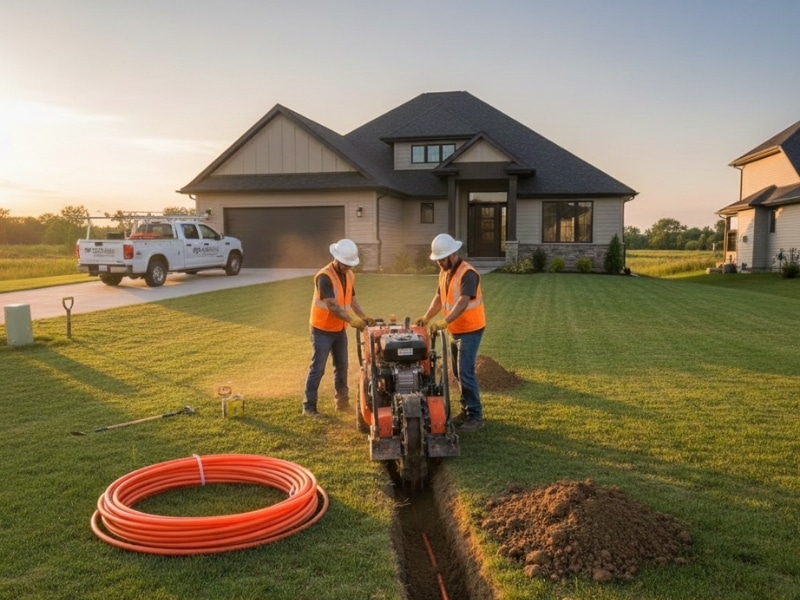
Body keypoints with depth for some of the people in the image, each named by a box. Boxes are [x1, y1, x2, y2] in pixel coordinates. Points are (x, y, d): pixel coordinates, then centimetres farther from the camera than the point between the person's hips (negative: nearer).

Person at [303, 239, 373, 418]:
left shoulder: (349, 276, 3)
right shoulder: (324, 277, -22)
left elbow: (352, 300, 9)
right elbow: (332, 305, -29)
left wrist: (364, 317, -6)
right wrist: (351, 320, -36)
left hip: (340, 329, 8)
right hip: (322, 330, -8)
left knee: (342, 367, 15)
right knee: (317, 368, -4)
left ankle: (342, 402, 28)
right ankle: (309, 406, 5)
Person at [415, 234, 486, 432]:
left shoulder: (467, 273, -22)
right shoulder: (444, 272, 6)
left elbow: (463, 302, -33)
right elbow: (439, 297, 11)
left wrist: (444, 322, -42)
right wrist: (427, 317, -1)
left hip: (470, 331, -9)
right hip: (455, 331, 9)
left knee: (465, 372, -11)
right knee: (458, 372, 14)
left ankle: (475, 416, -3)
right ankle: (466, 409, 27)